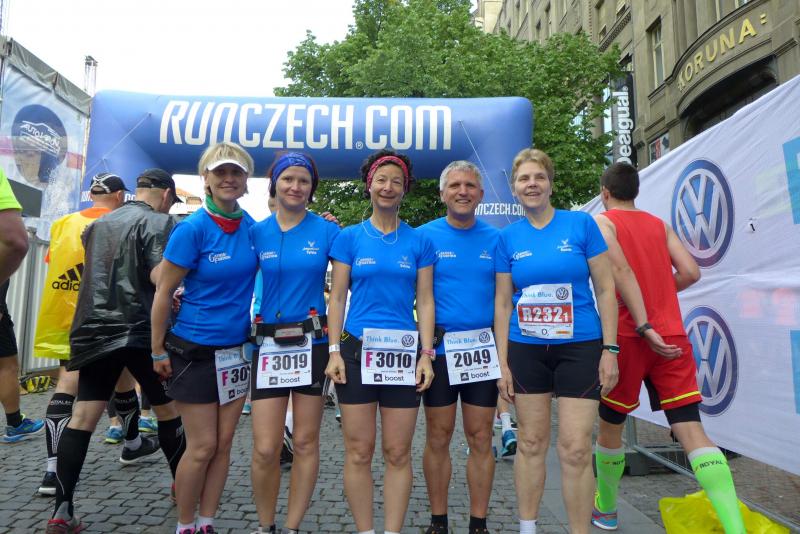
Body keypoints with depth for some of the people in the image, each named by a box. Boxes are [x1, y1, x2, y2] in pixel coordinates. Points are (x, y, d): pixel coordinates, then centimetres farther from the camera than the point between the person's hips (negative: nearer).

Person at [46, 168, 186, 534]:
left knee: (82, 416, 5)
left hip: (94, 331, 6)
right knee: (168, 408, 10)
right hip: (140, 331, -6)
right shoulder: (158, 222, -7)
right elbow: (160, 277, -19)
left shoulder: (98, 224, 17)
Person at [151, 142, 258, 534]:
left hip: (237, 349, 5)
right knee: (203, 447, 3)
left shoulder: (251, 227, 1)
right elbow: (163, 291, -9)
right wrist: (158, 350, -6)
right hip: (195, 351, -4)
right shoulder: (192, 229, -13)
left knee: (223, 444, 11)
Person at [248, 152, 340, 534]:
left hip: (313, 343, -1)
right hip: (269, 345, 1)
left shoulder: (327, 231, 0)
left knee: (305, 443, 8)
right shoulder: (256, 232, 4)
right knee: (265, 449, 1)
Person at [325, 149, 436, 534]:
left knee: (397, 453, 7)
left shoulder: (419, 242, 5)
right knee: (358, 453, 7)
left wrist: (427, 355, -3)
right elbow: (337, 297, 3)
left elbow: (425, 301, 4)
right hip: (357, 350, 0)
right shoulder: (350, 237, 4)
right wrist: (333, 351, -5)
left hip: (403, 352, 1)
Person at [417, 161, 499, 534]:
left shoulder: (495, 239, 5)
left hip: (483, 349, 2)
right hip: (439, 349, -1)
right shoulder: (425, 236, -1)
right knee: (438, 438, 8)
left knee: (481, 439, 8)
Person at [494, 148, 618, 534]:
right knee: (530, 443, 11)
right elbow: (503, 303, 5)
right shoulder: (508, 237, 3)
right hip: (526, 350, 2)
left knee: (576, 449, -2)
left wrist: (609, 349, -6)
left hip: (580, 348, -2)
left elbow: (605, 290, 0)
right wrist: (502, 363, 3)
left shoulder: (582, 224, -2)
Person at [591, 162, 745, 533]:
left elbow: (622, 271, -16)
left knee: (610, 426, 14)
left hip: (627, 337, -4)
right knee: (691, 430, 0)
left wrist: (643, 327, -20)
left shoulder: (602, 222, 1)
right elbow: (690, 272, 7)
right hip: (672, 336, 4)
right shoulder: (659, 224, 15)